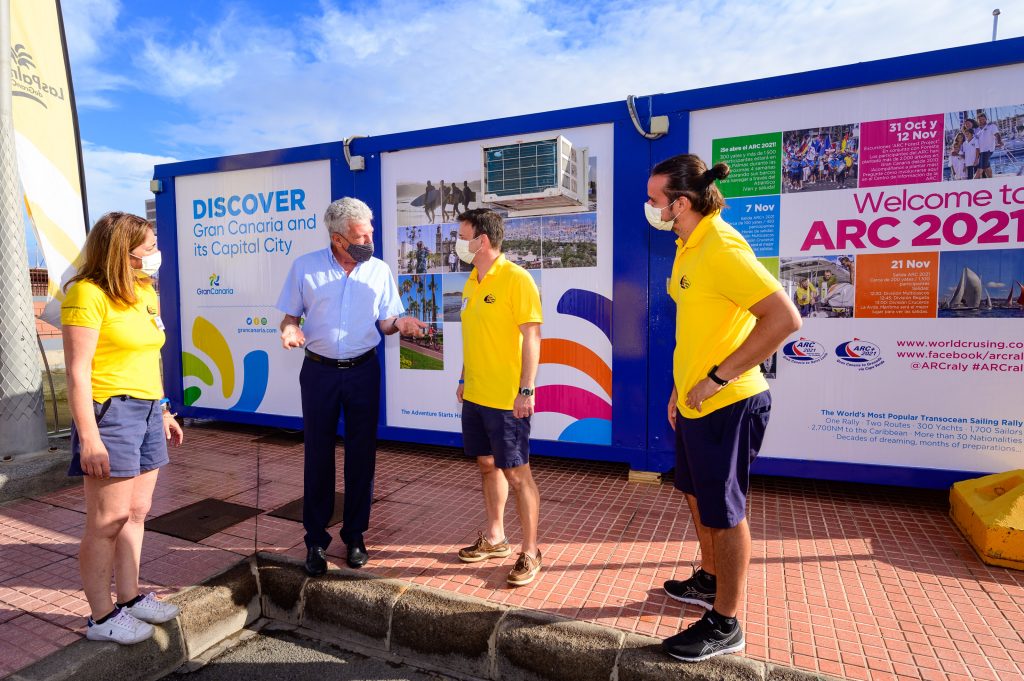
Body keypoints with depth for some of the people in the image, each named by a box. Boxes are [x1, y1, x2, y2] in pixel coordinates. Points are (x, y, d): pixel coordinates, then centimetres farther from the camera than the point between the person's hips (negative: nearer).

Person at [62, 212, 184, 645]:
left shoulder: (145, 291, 11)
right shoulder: (87, 294, -13)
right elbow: (78, 372, -16)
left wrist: (163, 411, 18)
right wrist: (89, 439, -18)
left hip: (147, 411, 8)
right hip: (110, 413, -8)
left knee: (136, 513, 14)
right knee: (108, 520, 2)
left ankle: (130, 598, 27)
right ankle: (101, 618, 16)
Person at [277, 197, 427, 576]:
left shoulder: (380, 270, 2)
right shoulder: (305, 267, -2)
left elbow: (384, 322, 6)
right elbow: (290, 315, 4)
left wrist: (399, 323, -16)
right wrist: (290, 329, -18)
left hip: (363, 371, 1)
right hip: (319, 371, -1)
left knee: (361, 455, 7)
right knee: (318, 456, 6)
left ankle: (355, 536, 24)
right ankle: (316, 541, 22)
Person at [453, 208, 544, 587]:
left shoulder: (515, 278, -13)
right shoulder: (472, 282, 12)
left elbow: (531, 336, -16)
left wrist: (526, 390, -20)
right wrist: (464, 379, 19)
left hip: (507, 398, -8)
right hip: (475, 395, 8)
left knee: (516, 473, 1)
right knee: (487, 465, 17)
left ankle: (530, 553, 16)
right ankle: (494, 539, 34)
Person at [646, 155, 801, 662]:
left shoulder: (721, 248, -21)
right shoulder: (688, 247, 9)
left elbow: (784, 318, -27)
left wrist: (717, 378, -24)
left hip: (727, 406, -10)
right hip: (695, 403, 10)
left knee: (724, 512, 5)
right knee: (698, 496, 23)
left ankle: (725, 625, 24)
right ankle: (709, 582, 45)